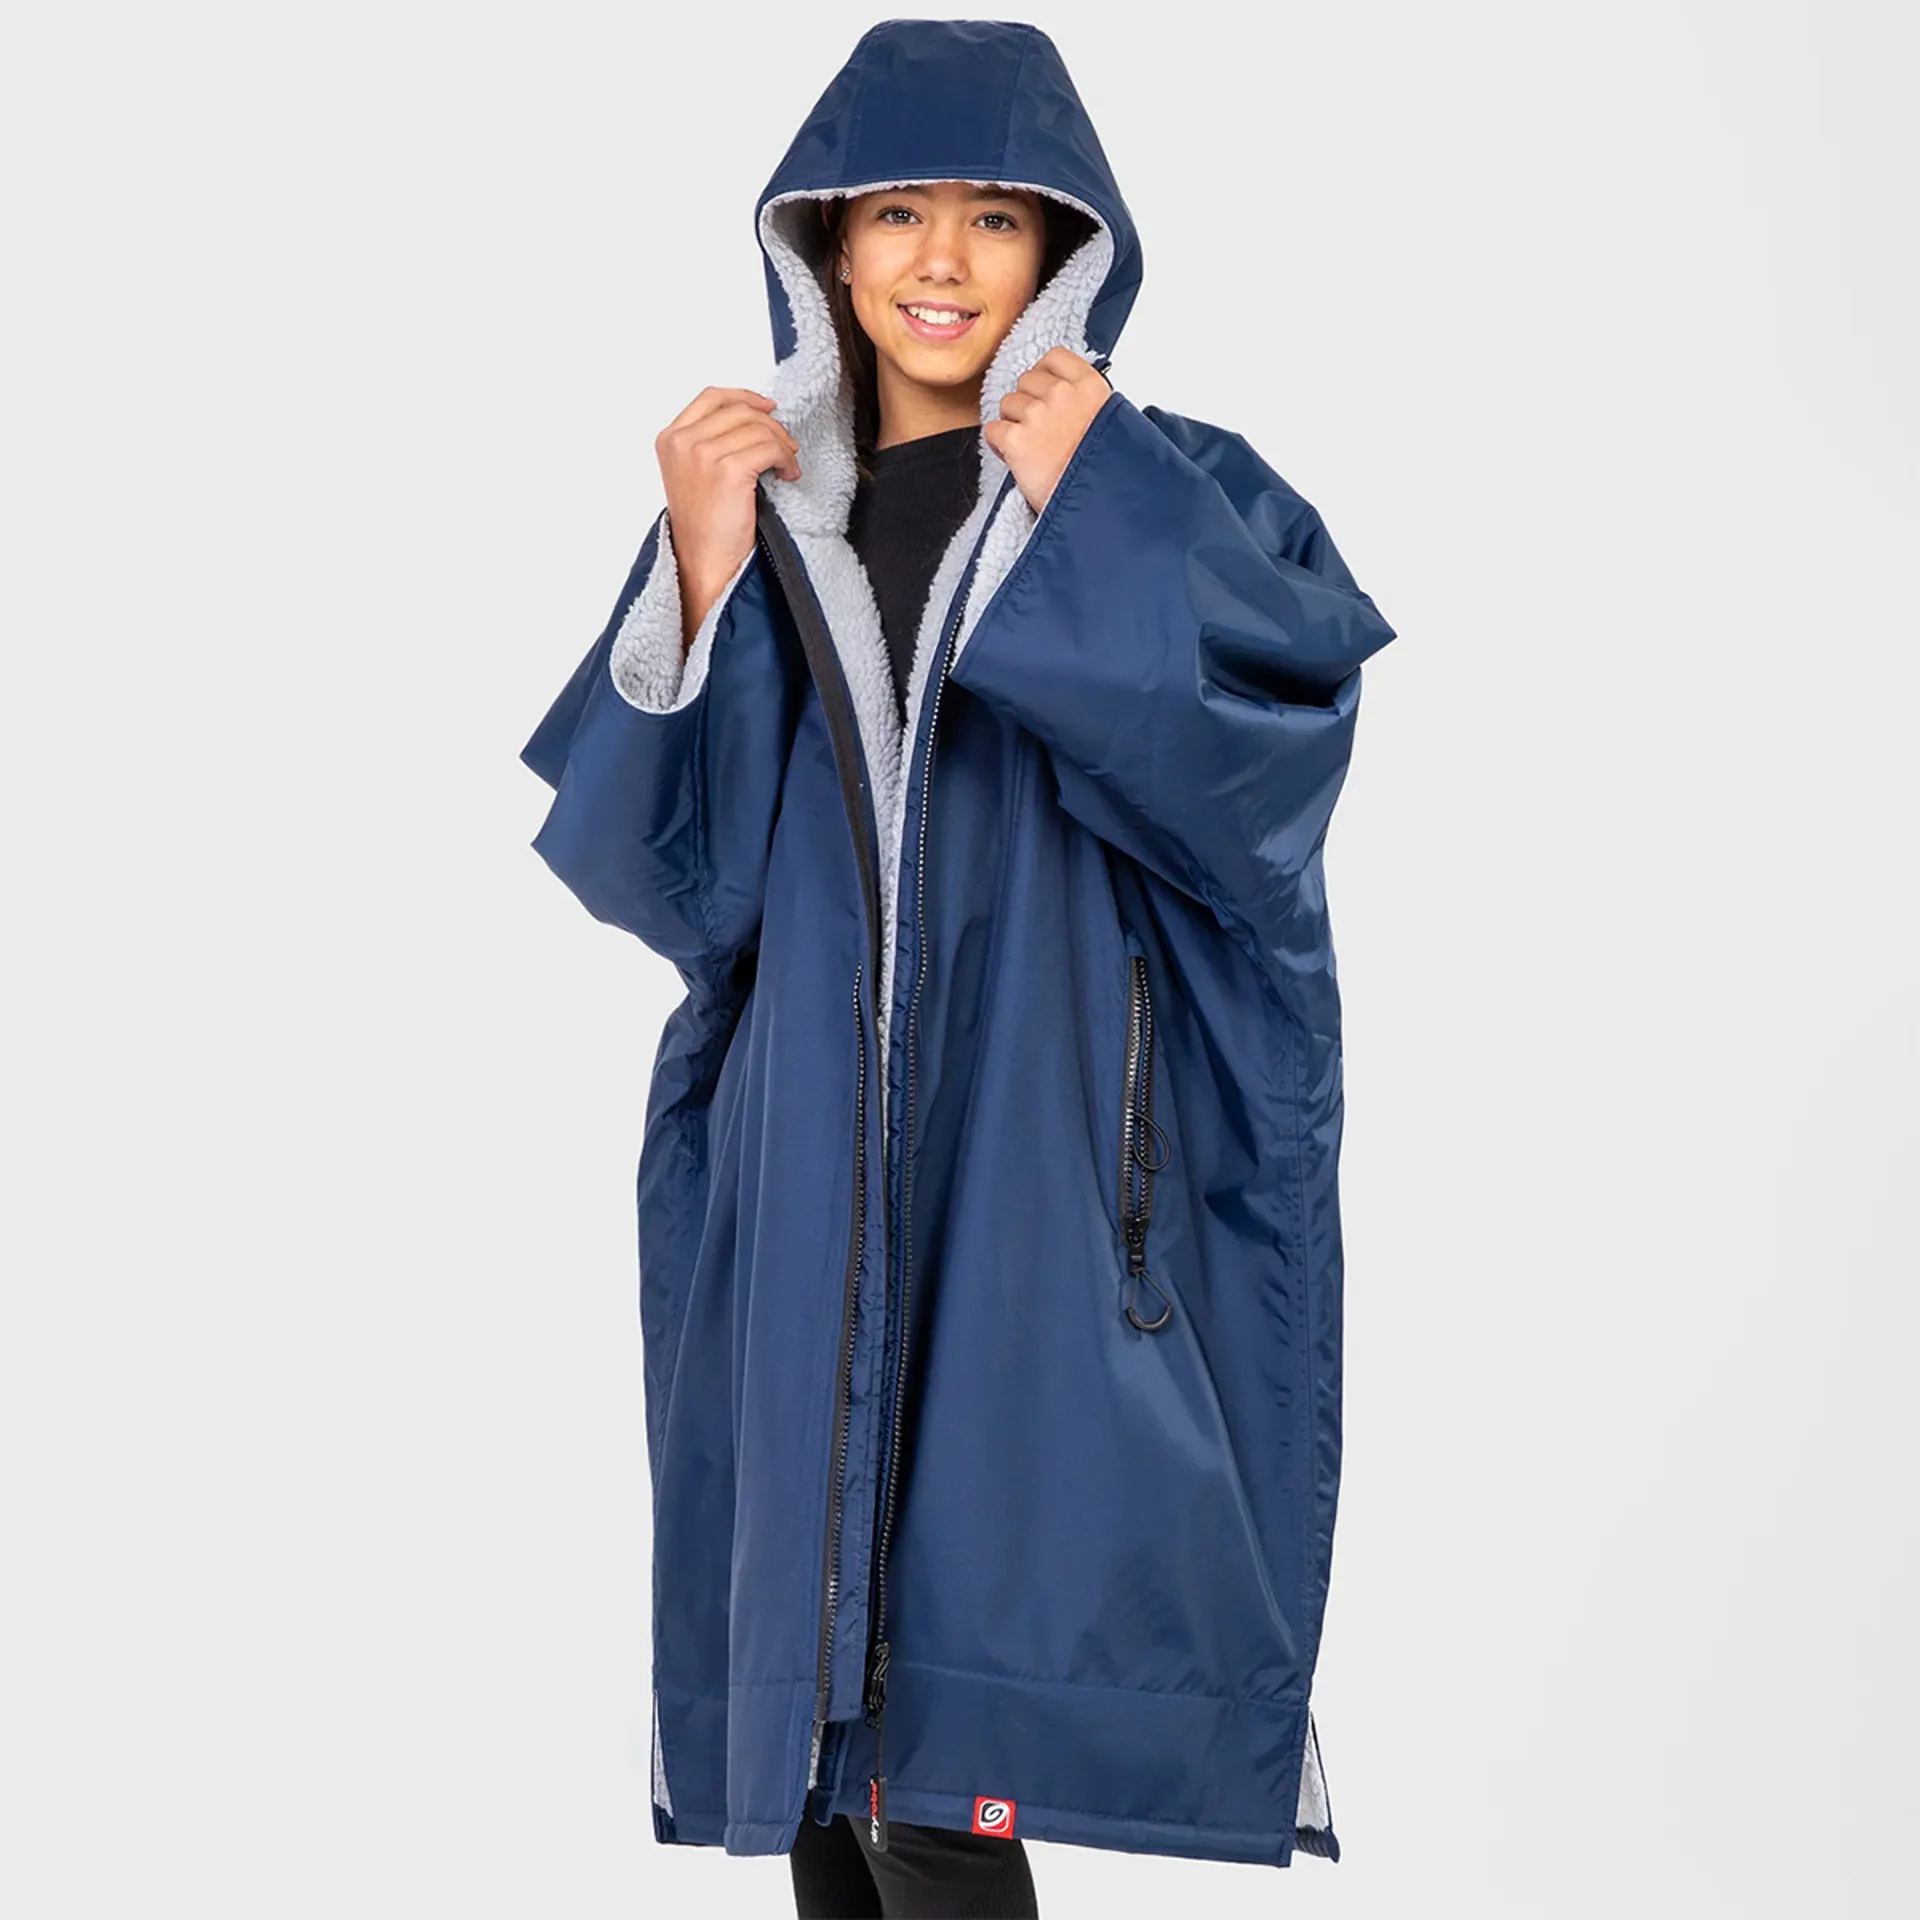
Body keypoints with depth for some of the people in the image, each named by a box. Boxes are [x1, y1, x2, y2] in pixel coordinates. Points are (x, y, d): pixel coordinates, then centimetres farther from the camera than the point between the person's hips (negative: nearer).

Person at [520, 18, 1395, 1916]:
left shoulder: (1172, 496, 4)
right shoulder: (765, 509, 12)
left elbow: (1291, 715, -14)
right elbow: (667, 869, 4)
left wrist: (1097, 523, -14)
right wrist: (702, 578, -8)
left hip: (1051, 1176, -3)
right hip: (811, 1181, 4)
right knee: (827, 1762, 7)